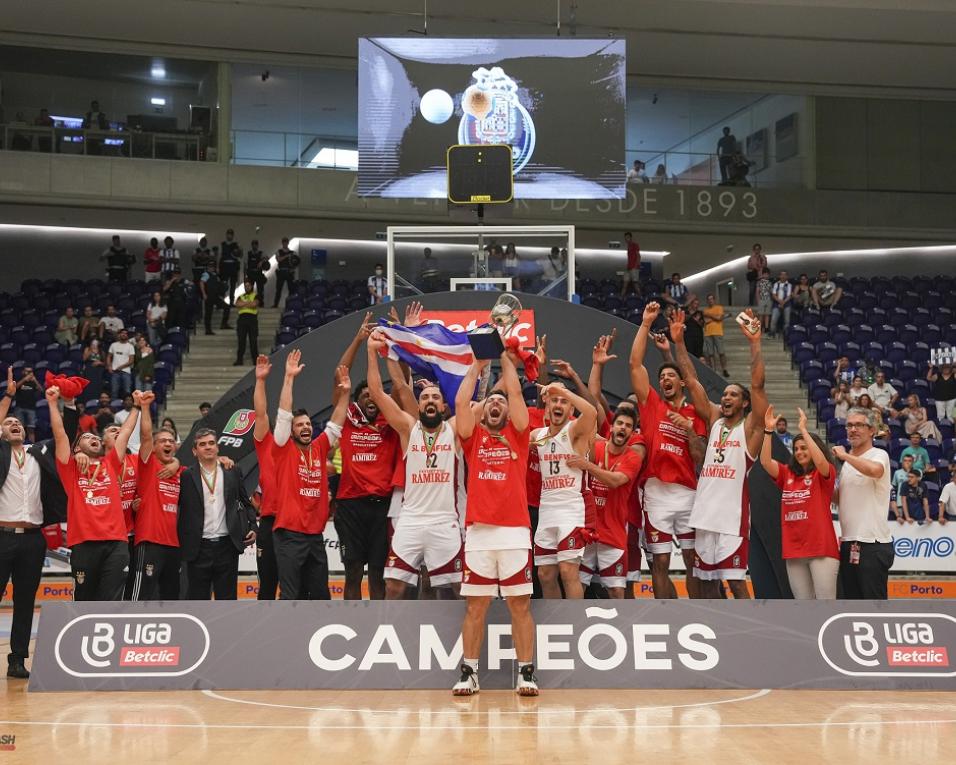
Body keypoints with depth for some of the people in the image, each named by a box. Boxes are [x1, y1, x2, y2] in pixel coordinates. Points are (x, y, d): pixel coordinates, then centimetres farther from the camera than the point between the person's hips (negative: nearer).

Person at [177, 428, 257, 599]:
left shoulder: (233, 473, 8)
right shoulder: (186, 476, 0)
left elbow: (246, 503, 13)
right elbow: (177, 506, 0)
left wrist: (252, 527, 0)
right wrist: (182, 541, -8)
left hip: (227, 545, 2)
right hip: (198, 548, -2)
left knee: (227, 597, 7)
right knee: (197, 598, 5)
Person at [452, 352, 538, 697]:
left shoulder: (516, 435, 12)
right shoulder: (473, 438, 14)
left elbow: (516, 393, 2)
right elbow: (461, 401, 1)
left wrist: (504, 357, 10)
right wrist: (478, 365, 9)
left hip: (515, 531, -1)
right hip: (478, 532, 1)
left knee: (520, 604, 1)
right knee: (475, 605, 4)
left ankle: (526, 672, 5)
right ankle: (469, 672, 10)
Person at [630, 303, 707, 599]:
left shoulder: (694, 414, 11)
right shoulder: (651, 404, 10)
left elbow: (700, 457, 5)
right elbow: (635, 363, 1)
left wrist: (689, 429, -9)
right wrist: (646, 323, -2)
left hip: (687, 492, 0)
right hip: (657, 491, 0)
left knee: (694, 561, 4)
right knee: (660, 564, 1)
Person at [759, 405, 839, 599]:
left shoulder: (825, 474, 1)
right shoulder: (787, 473, 13)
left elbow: (820, 461, -21)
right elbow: (765, 462, -1)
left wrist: (804, 430, -20)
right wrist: (768, 430, -10)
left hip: (821, 549, -5)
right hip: (793, 550, 5)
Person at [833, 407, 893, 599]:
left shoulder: (879, 455, -7)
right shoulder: (847, 462, 17)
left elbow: (874, 470, -33)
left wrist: (844, 455, -19)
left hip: (873, 544, -8)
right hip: (849, 543, 8)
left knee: (874, 600, -6)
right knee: (851, 600, 13)